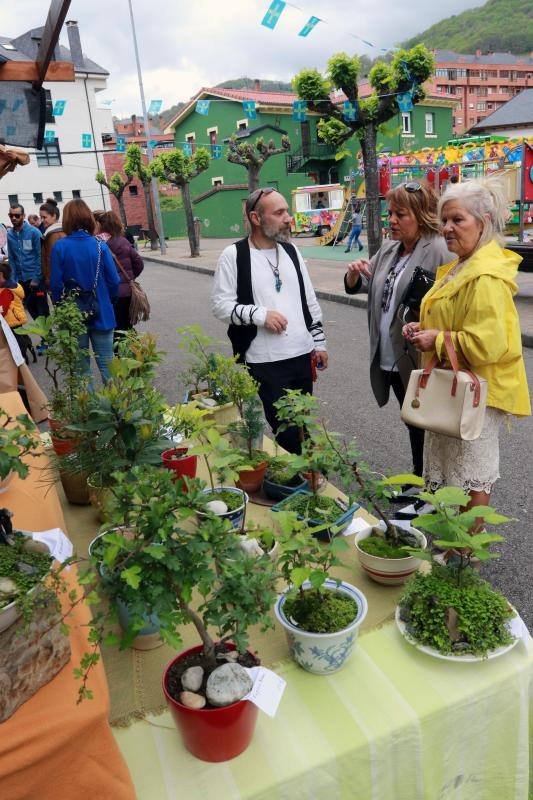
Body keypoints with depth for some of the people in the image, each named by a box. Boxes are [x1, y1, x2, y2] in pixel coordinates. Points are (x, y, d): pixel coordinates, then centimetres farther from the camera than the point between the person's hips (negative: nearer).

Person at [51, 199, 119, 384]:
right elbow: (114, 281, -6)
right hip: (101, 313, 1)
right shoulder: (100, 245, -7)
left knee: (81, 366, 12)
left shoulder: (60, 247, -10)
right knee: (106, 364, 9)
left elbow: (56, 284, -9)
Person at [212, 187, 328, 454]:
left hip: (301, 355, 5)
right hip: (263, 362, -5)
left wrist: (319, 342, 12)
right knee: (283, 429, -1)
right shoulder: (234, 255, -6)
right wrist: (259, 314, -19)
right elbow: (221, 305, -8)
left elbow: (310, 301, 15)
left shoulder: (291, 251, 10)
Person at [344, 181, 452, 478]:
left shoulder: (439, 250, -15)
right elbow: (357, 287, 18)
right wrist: (355, 273, -4)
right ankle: (418, 480, 39)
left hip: (419, 361, -7)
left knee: (425, 427, 7)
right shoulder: (389, 249, 10)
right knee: (412, 423, 22)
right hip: (389, 358, 8)